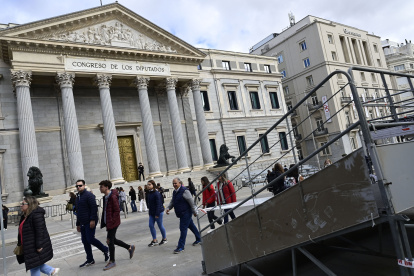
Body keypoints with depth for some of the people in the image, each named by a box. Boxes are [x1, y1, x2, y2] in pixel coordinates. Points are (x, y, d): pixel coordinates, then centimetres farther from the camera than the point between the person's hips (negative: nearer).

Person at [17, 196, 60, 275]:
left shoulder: (36, 215, -21)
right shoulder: (25, 216, 11)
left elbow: (40, 231, -24)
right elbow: (22, 231, 19)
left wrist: (39, 246, -24)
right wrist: (19, 244, 19)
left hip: (35, 248, -10)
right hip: (29, 247, 10)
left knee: (34, 267, 2)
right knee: (35, 265, 16)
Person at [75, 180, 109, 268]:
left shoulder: (88, 195, -9)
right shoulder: (78, 197, 18)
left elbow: (94, 208, -17)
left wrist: (93, 220, -23)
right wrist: (78, 224, 23)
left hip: (90, 222, -9)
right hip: (83, 223, 9)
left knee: (90, 239, -11)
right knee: (85, 241, 9)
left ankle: (106, 250, 10)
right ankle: (90, 260, 19)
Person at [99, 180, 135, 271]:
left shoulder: (113, 197, -18)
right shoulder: (105, 197, 11)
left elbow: (117, 211, -19)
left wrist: (111, 222, -20)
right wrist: (104, 222, 13)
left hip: (113, 223, -9)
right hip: (108, 222, 9)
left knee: (110, 241, -2)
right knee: (112, 240, 16)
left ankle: (112, 261, 12)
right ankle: (130, 247, 30)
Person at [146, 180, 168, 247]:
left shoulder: (156, 193, -18)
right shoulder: (149, 193, 7)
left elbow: (158, 204, -20)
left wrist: (157, 214, -21)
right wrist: (150, 211, 16)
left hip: (158, 212, -8)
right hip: (152, 212, 8)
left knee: (160, 225, 3)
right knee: (151, 225, 5)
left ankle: (164, 239, 21)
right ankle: (154, 240, 16)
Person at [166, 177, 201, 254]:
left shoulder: (184, 191, -18)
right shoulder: (174, 192, 10)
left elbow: (191, 202, -16)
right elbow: (172, 202, 22)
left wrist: (194, 211, -13)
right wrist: (168, 208, 5)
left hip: (186, 213, -9)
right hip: (181, 214, 9)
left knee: (183, 229, -8)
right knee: (191, 226, 19)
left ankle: (181, 247, -3)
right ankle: (198, 239, 35)